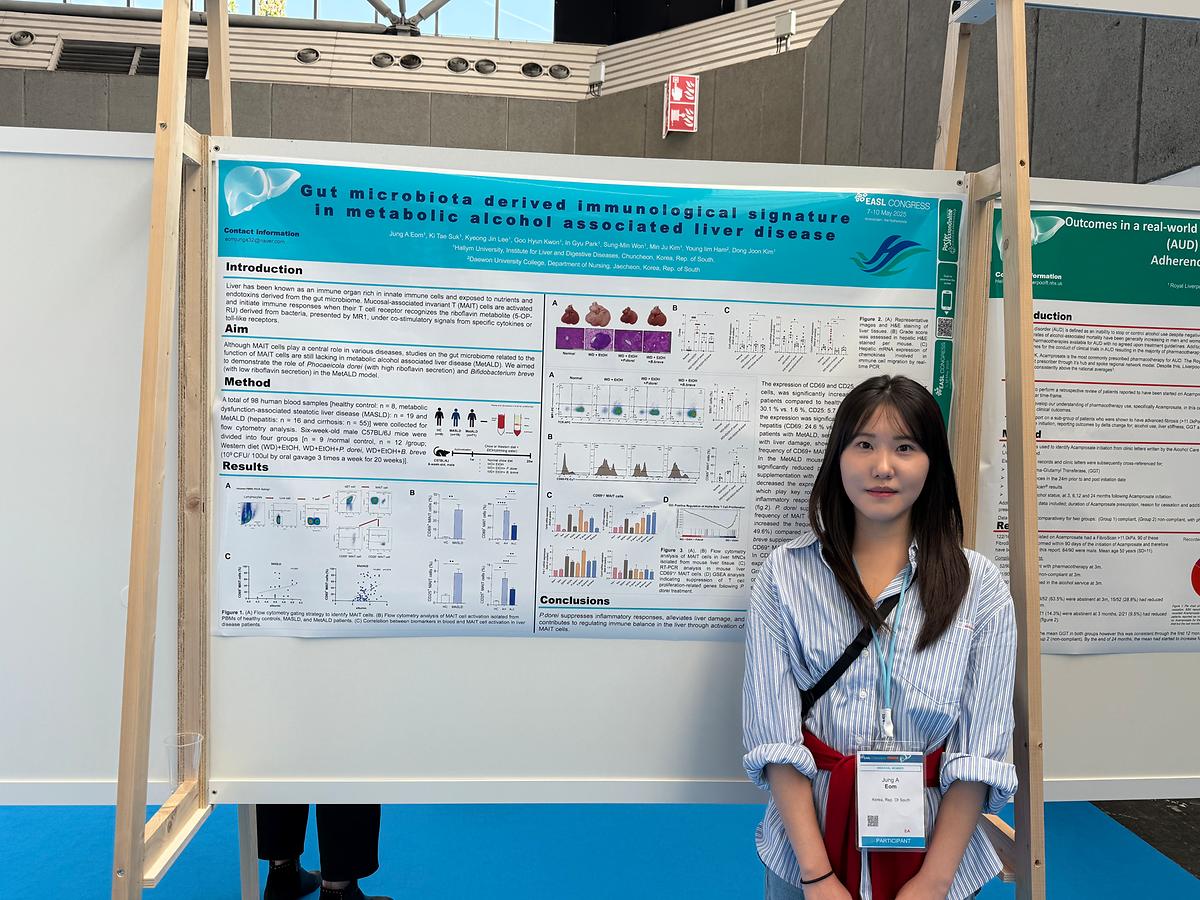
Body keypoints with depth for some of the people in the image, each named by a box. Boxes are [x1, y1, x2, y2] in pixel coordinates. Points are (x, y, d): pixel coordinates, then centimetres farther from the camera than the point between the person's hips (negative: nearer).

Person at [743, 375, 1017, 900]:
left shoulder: (978, 587, -6)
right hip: (808, 843, 0)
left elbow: (980, 750, -7)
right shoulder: (785, 574, -7)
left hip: (933, 844, 1)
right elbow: (773, 733, -11)